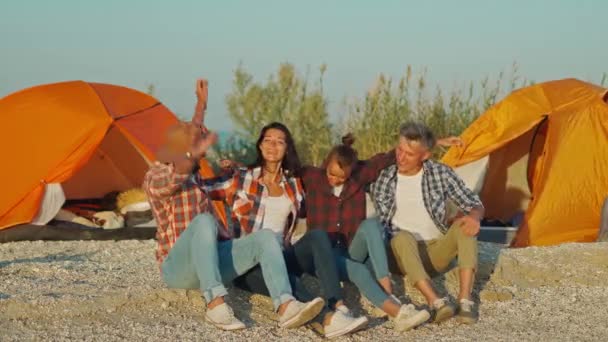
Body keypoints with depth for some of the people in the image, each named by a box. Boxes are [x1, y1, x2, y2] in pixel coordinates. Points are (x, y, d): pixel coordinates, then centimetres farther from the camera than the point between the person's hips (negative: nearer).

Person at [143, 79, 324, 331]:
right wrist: (194, 154, -54)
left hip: (209, 258, 8)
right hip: (178, 269, -8)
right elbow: (172, 180, -37)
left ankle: (286, 308, -38)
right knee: (204, 221, -38)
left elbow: (193, 135, 39)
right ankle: (215, 305, -46)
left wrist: (201, 105, 43)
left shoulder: (190, 172, 17)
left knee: (265, 237, -16)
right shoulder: (156, 177, -10)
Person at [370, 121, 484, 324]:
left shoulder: (441, 173, -3)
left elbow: (474, 205, 0)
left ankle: (465, 301, -35)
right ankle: (435, 303, -48)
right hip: (404, 254, -1)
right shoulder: (383, 179, -3)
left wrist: (474, 216, -25)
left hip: (437, 251, 1)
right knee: (402, 237, -36)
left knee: (466, 225, -27)